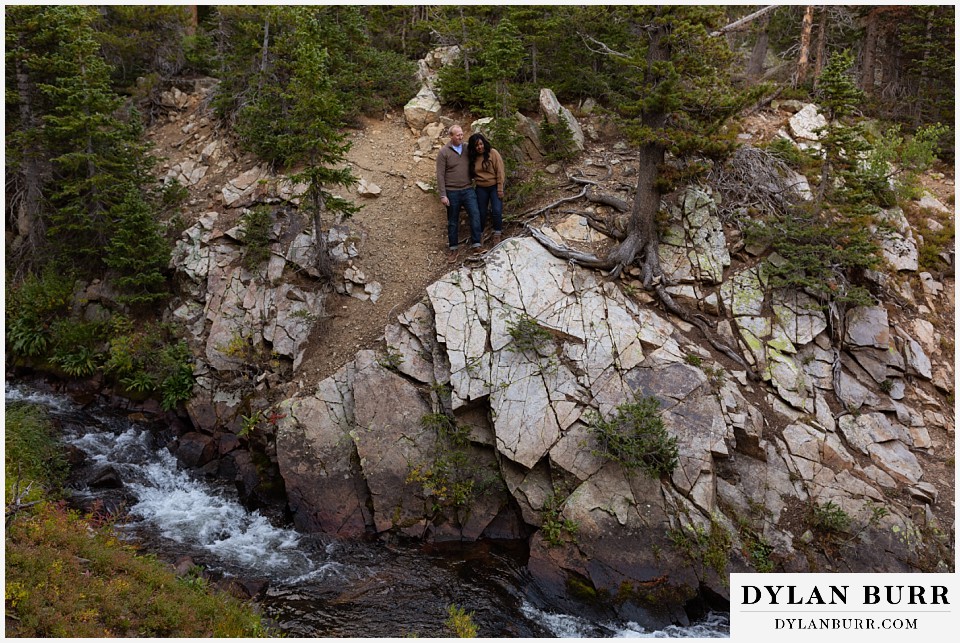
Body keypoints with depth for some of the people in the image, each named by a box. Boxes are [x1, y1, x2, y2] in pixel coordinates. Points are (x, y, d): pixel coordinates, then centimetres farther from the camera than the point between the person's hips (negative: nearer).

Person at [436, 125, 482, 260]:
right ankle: (453, 249, 17)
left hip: (468, 189, 3)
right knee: (453, 221, 7)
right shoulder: (444, 152, -7)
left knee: (475, 214, -13)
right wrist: (443, 195, -13)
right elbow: (440, 175, -8)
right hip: (452, 192, -2)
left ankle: (476, 244, -9)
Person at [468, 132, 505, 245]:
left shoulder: (493, 153, -11)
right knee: (481, 213, 8)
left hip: (494, 187, -3)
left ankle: (497, 234, 5)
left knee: (497, 211, -11)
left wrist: (500, 189, -14)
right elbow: (472, 174, 14)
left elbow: (500, 172, -12)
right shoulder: (473, 157, 1)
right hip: (481, 188, 3)